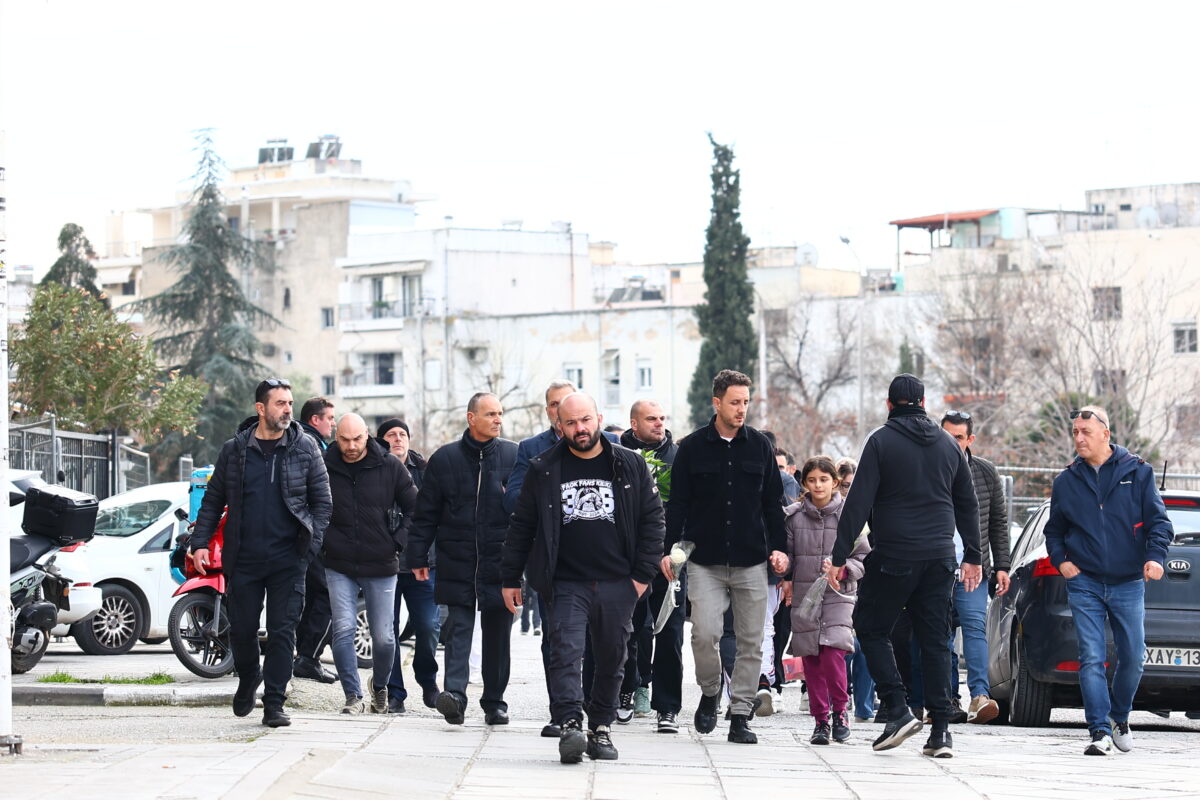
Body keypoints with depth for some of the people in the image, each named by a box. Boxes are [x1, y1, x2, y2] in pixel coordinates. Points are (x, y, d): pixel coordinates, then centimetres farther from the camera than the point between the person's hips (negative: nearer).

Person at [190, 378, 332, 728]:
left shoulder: (305, 448, 3)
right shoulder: (234, 450, 5)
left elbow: (322, 500, 5)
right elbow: (213, 500, 10)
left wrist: (311, 543, -6)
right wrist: (200, 542, 0)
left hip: (288, 559, -1)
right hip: (243, 559, 1)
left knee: (282, 631, -2)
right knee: (242, 629, 6)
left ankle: (273, 704, 4)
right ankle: (248, 679, 35)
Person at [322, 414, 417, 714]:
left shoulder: (390, 467, -2)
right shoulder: (324, 467, -2)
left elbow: (414, 508, 7)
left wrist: (397, 541, -2)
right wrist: (320, 542, 2)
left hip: (381, 565, 0)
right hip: (339, 566, 0)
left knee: (384, 636, 3)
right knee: (343, 630, -12)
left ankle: (380, 686, 30)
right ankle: (353, 696, -2)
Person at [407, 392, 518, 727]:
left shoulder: (515, 456, 4)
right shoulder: (445, 459, 5)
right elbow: (426, 512, 8)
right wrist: (418, 556, 4)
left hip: (501, 562, 0)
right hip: (457, 563, 0)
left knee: (497, 633, 8)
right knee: (458, 628, -9)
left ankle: (495, 702, 16)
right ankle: (454, 694, -18)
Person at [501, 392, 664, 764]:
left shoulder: (630, 465, 5)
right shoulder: (543, 470, 5)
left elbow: (652, 519, 7)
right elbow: (522, 525, 9)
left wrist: (643, 574, -1)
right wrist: (511, 578, 6)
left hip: (617, 583, 2)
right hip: (566, 583, -1)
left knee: (611, 659, 8)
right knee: (566, 652, -17)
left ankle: (601, 728, 20)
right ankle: (570, 727, -27)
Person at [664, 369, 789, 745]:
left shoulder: (760, 446, 8)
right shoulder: (693, 447, 3)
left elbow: (773, 502, 12)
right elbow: (678, 503, 5)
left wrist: (778, 547, 2)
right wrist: (669, 549, -3)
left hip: (751, 561, 2)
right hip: (705, 561, -2)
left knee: (751, 642, 1)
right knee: (704, 633, -13)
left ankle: (740, 715, 7)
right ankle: (710, 693, 13)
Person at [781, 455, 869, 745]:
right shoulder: (794, 516, 7)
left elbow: (864, 556, 5)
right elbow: (786, 553, 13)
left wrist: (844, 568, -12)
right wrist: (786, 579, -2)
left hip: (839, 596, -2)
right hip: (803, 597, 3)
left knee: (833, 653, -18)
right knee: (811, 660, 3)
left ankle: (840, 710, 1)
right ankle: (821, 719, 13)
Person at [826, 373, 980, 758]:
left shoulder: (882, 441, -4)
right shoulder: (948, 445, 11)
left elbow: (858, 502, -9)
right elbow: (967, 505, 17)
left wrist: (840, 556, -7)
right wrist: (972, 556, 25)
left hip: (893, 556, -5)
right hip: (940, 558, 5)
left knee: (871, 627, 9)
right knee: (935, 640, 7)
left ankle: (898, 709, -5)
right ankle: (941, 730, 2)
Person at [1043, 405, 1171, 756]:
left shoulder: (1137, 472, 2)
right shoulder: (1066, 482, 8)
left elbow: (1158, 520, 1)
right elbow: (1054, 530, 19)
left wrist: (1155, 555, -16)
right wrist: (1060, 559, 1)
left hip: (1128, 584, -1)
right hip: (1085, 584, 1)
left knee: (1132, 657, 4)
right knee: (1092, 659, -9)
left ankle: (1119, 717, 28)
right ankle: (1100, 731, -10)